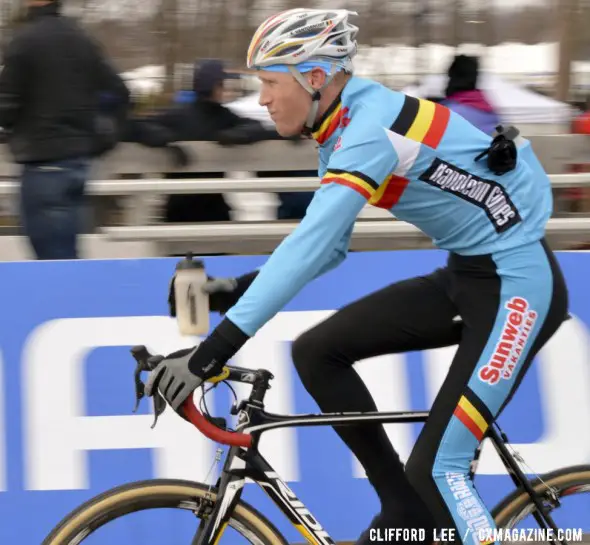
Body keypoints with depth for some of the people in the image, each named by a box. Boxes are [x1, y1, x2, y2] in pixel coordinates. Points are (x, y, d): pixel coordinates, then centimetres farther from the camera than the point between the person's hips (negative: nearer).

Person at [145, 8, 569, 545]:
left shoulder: (370, 129, -24)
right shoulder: (348, 126, 6)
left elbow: (310, 246, -33)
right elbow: (326, 244, 13)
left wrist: (212, 350, -37)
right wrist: (233, 291, 1)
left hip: (519, 285, -9)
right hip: (465, 275, 9)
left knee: (436, 470, -14)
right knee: (317, 352, 3)